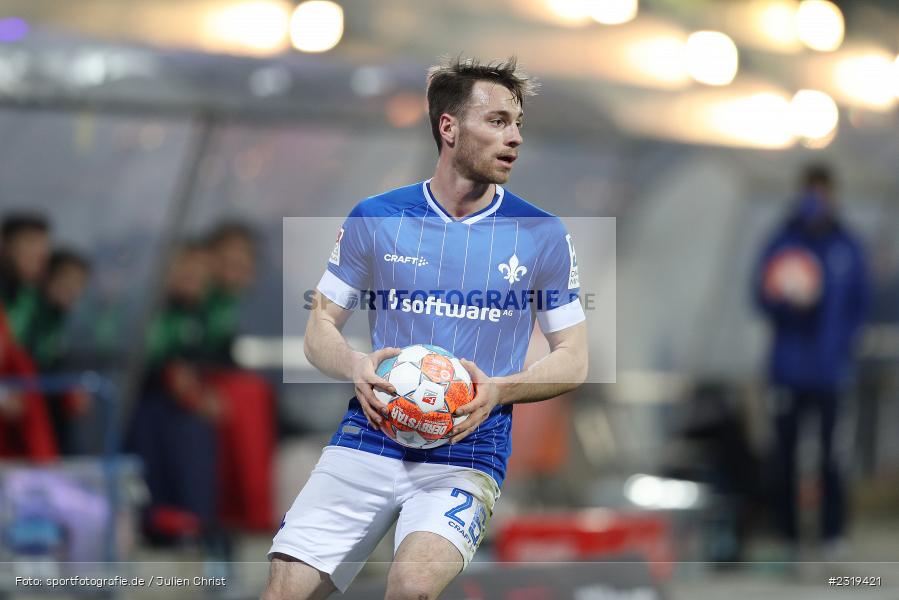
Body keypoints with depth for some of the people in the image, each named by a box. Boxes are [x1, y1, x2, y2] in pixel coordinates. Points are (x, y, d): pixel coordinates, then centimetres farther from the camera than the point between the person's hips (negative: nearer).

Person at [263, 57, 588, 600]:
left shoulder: (544, 236, 2)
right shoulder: (374, 218, 5)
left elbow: (574, 361, 6)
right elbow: (321, 327, 12)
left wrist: (497, 390, -13)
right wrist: (357, 367, -11)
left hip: (468, 454, -2)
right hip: (368, 443, 2)